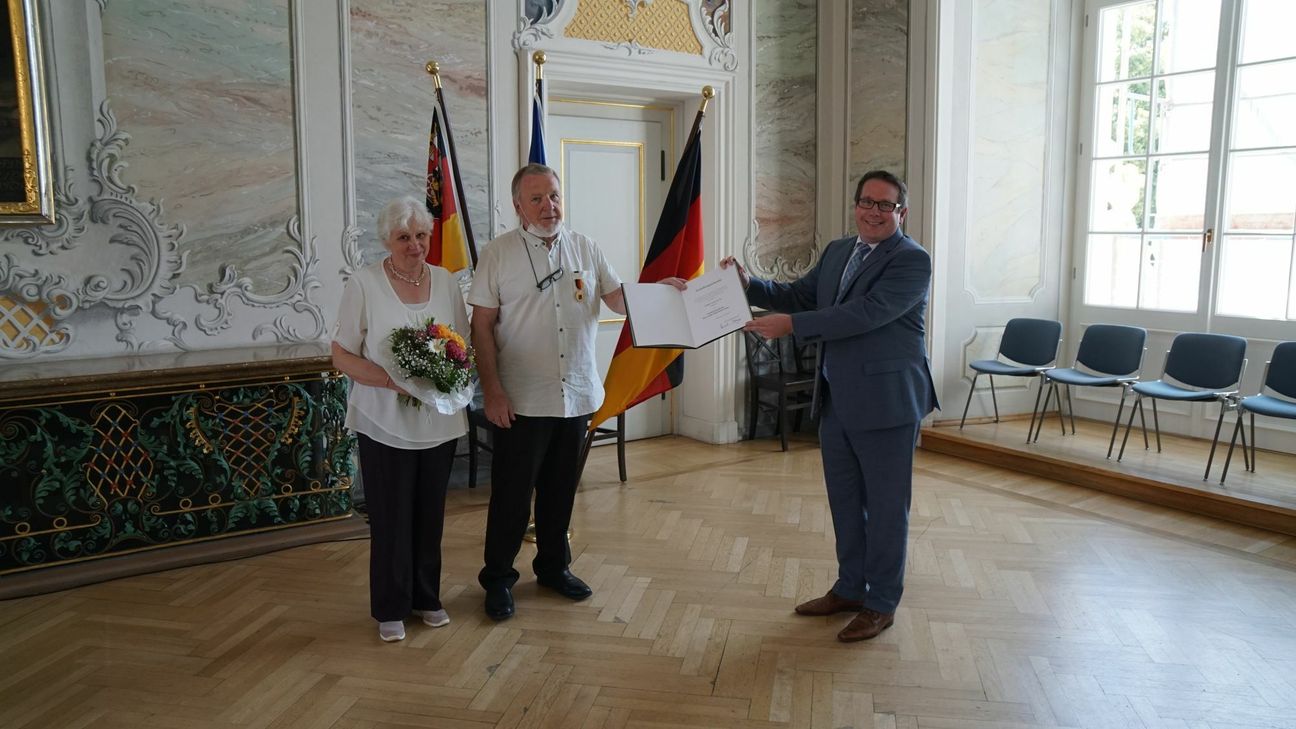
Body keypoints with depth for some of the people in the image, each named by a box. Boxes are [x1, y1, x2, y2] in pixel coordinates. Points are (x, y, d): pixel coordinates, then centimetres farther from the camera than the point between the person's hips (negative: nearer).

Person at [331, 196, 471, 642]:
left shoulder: (446, 282, 6)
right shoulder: (364, 284, -6)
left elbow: (465, 346, 12)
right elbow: (342, 355, -7)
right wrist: (391, 381, -21)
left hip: (438, 420, 4)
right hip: (385, 424, -3)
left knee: (430, 515, 13)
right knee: (391, 519, 4)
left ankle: (427, 598, 30)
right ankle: (390, 609, 21)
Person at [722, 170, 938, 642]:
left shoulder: (912, 261, -14)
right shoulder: (837, 252, 12)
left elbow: (865, 313, -25)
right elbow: (800, 296, 15)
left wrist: (791, 324, -26)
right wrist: (750, 285, -2)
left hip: (886, 403, -7)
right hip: (837, 402, 8)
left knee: (886, 506, 6)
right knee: (844, 501, 18)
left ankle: (881, 604, 21)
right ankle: (850, 589, 35)